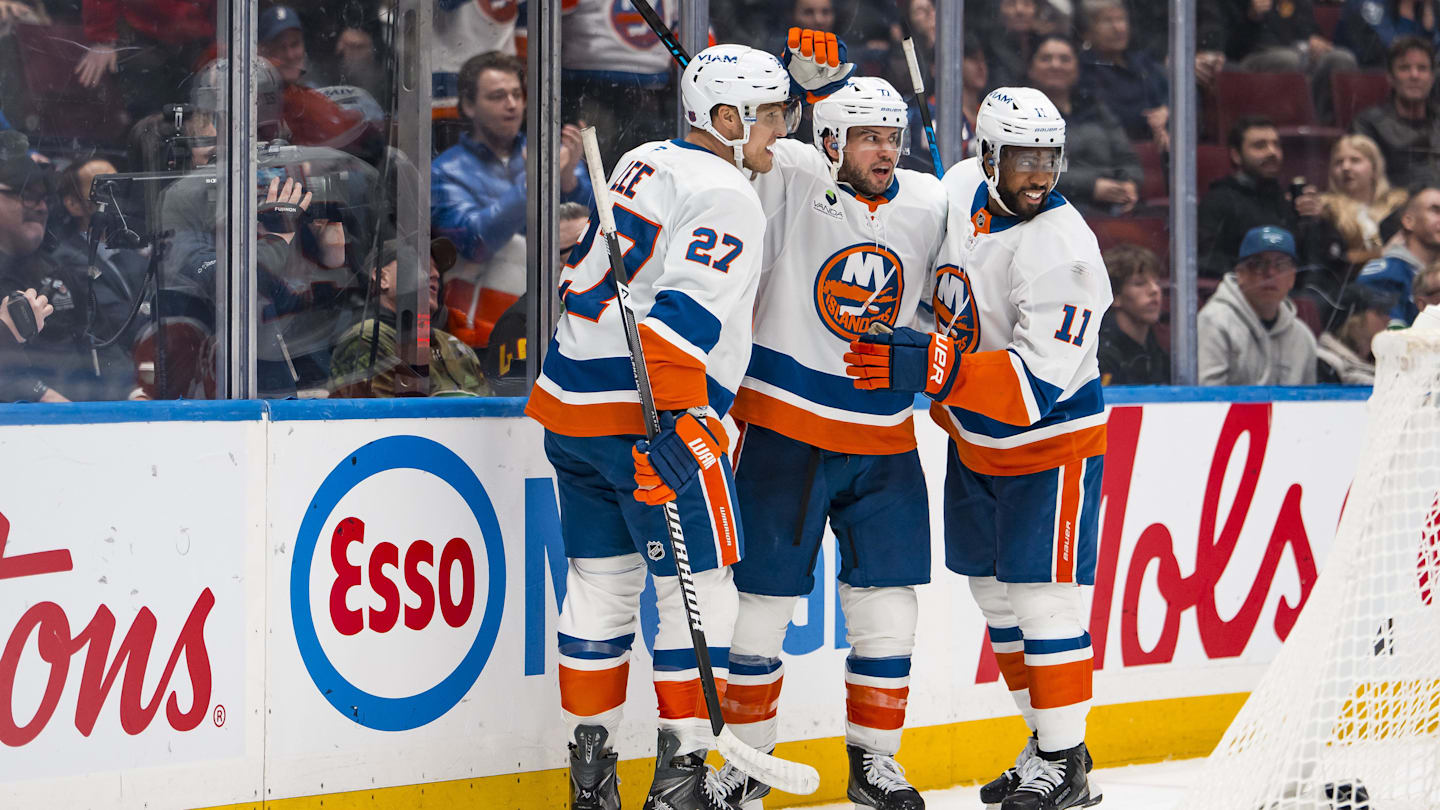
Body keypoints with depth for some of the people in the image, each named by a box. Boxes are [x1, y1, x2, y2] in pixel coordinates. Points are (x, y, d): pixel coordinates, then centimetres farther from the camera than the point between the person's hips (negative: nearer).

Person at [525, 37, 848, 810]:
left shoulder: (642, 163, 15)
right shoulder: (726, 196, -11)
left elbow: (582, 276, 25)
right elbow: (684, 314, -22)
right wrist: (669, 428, -26)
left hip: (572, 404, 9)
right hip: (650, 413, -9)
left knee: (599, 581, 14)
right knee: (699, 587, -2)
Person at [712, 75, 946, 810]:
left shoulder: (929, 204, 4)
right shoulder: (789, 181, -10)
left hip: (883, 439, 4)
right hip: (783, 427, -4)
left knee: (886, 605, 4)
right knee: (764, 597, 2)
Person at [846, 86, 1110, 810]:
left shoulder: (1063, 250, -28)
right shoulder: (962, 188, -6)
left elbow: (1039, 382, -34)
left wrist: (932, 368, -41)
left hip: (1051, 442, -8)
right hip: (974, 437, 8)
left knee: (1041, 597, -8)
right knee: (994, 590, 14)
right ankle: (1046, 742, 25)